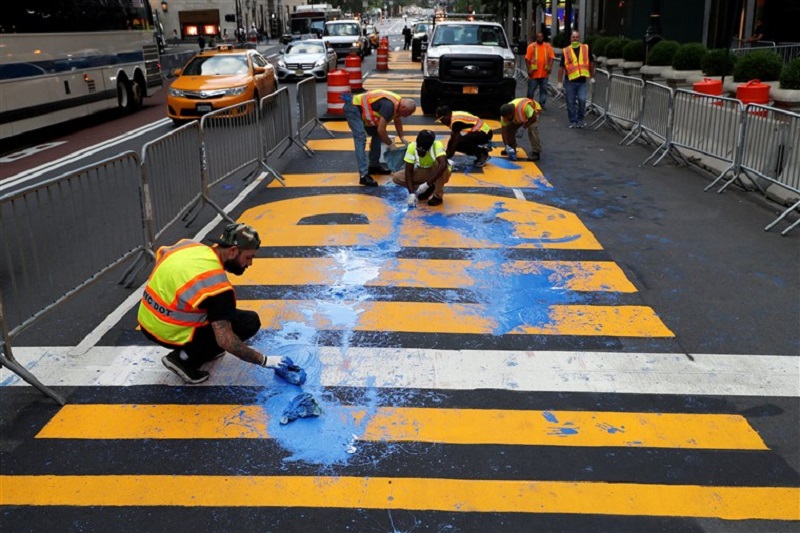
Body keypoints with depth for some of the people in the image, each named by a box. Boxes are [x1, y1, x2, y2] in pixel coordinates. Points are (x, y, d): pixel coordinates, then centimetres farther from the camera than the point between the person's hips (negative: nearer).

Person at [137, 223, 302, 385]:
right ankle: (186, 358, -4)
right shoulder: (216, 284, -26)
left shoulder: (188, 244, -4)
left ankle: (202, 348, 17)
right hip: (169, 333, -8)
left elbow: (160, 253, 20)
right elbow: (225, 340, -26)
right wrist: (265, 360, -18)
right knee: (249, 322, -6)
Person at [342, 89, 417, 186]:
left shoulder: (398, 103, 4)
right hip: (353, 108, -11)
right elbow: (381, 129, -26)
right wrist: (390, 144, -13)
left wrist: (402, 138, 14)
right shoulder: (389, 105, -27)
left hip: (360, 108, 11)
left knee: (376, 134, 14)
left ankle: (374, 166, 23)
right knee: (361, 140, -19)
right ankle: (364, 175, -23)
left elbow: (397, 121, 24)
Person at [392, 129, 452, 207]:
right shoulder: (412, 146, -24)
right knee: (396, 177, -15)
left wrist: (427, 184, -46)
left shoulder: (437, 145, -32)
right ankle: (428, 189, 1)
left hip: (438, 174, -4)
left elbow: (443, 164, -48)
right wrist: (411, 193, -30)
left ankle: (438, 196, -17)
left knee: (438, 162, -37)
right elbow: (408, 171, -21)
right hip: (421, 173, 4)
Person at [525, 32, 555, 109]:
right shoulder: (531, 46, 0)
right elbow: (527, 59, -3)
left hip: (544, 73, 2)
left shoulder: (548, 46, 7)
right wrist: (529, 69, -12)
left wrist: (550, 67, -12)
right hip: (534, 73, -2)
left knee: (544, 90, 6)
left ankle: (542, 104, 14)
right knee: (531, 90, 5)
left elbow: (551, 57, 4)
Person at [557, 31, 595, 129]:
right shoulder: (565, 51, 0)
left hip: (582, 81, 0)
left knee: (582, 100, -11)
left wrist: (592, 77, 13)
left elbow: (591, 63, 13)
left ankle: (580, 120, 8)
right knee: (571, 102, 4)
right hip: (570, 81, 0)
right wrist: (560, 82, -3)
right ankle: (573, 121, 18)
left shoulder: (586, 48, 4)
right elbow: (561, 67, 2)